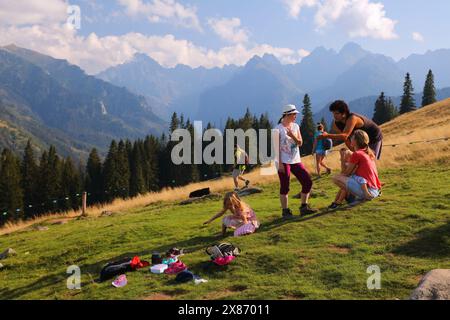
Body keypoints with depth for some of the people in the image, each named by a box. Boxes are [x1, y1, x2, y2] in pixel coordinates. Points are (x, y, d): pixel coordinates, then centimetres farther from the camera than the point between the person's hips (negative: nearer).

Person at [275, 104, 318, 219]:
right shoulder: (278, 129, -7)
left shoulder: (295, 126, 10)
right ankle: (285, 211, 9)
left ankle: (304, 207, 12)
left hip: (296, 160, 6)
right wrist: (279, 163, -15)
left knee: (308, 181, 1)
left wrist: (292, 136, -12)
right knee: (285, 187, -2)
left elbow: (300, 143, 6)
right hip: (284, 162, -6)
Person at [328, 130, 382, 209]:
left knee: (336, 179, -5)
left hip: (367, 189, -9)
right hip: (375, 190, 9)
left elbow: (347, 173, -2)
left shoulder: (356, 154, -10)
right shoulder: (369, 153, 15)